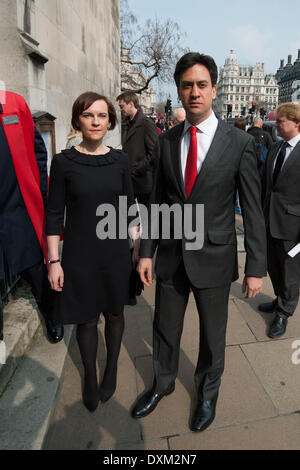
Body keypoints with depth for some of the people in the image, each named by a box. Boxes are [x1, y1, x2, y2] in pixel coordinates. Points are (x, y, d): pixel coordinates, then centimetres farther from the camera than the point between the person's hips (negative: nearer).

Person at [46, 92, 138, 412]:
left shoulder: (119, 160, 0)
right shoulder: (64, 162, -6)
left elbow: (129, 206, 6)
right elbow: (54, 214, -4)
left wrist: (138, 247, 5)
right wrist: (54, 260, -6)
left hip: (116, 252, 2)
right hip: (79, 255, -1)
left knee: (114, 313, 16)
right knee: (86, 320, 12)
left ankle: (111, 369, 41)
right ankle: (90, 377, 37)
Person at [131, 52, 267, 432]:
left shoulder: (239, 143, -8)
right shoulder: (166, 142, 2)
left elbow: (253, 211, -7)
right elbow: (157, 201, 5)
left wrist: (255, 268, -8)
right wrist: (146, 252, 2)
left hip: (213, 258, -2)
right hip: (170, 255, 3)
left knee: (213, 336, 17)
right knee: (165, 330, 19)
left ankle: (207, 393, 47)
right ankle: (162, 384, 48)